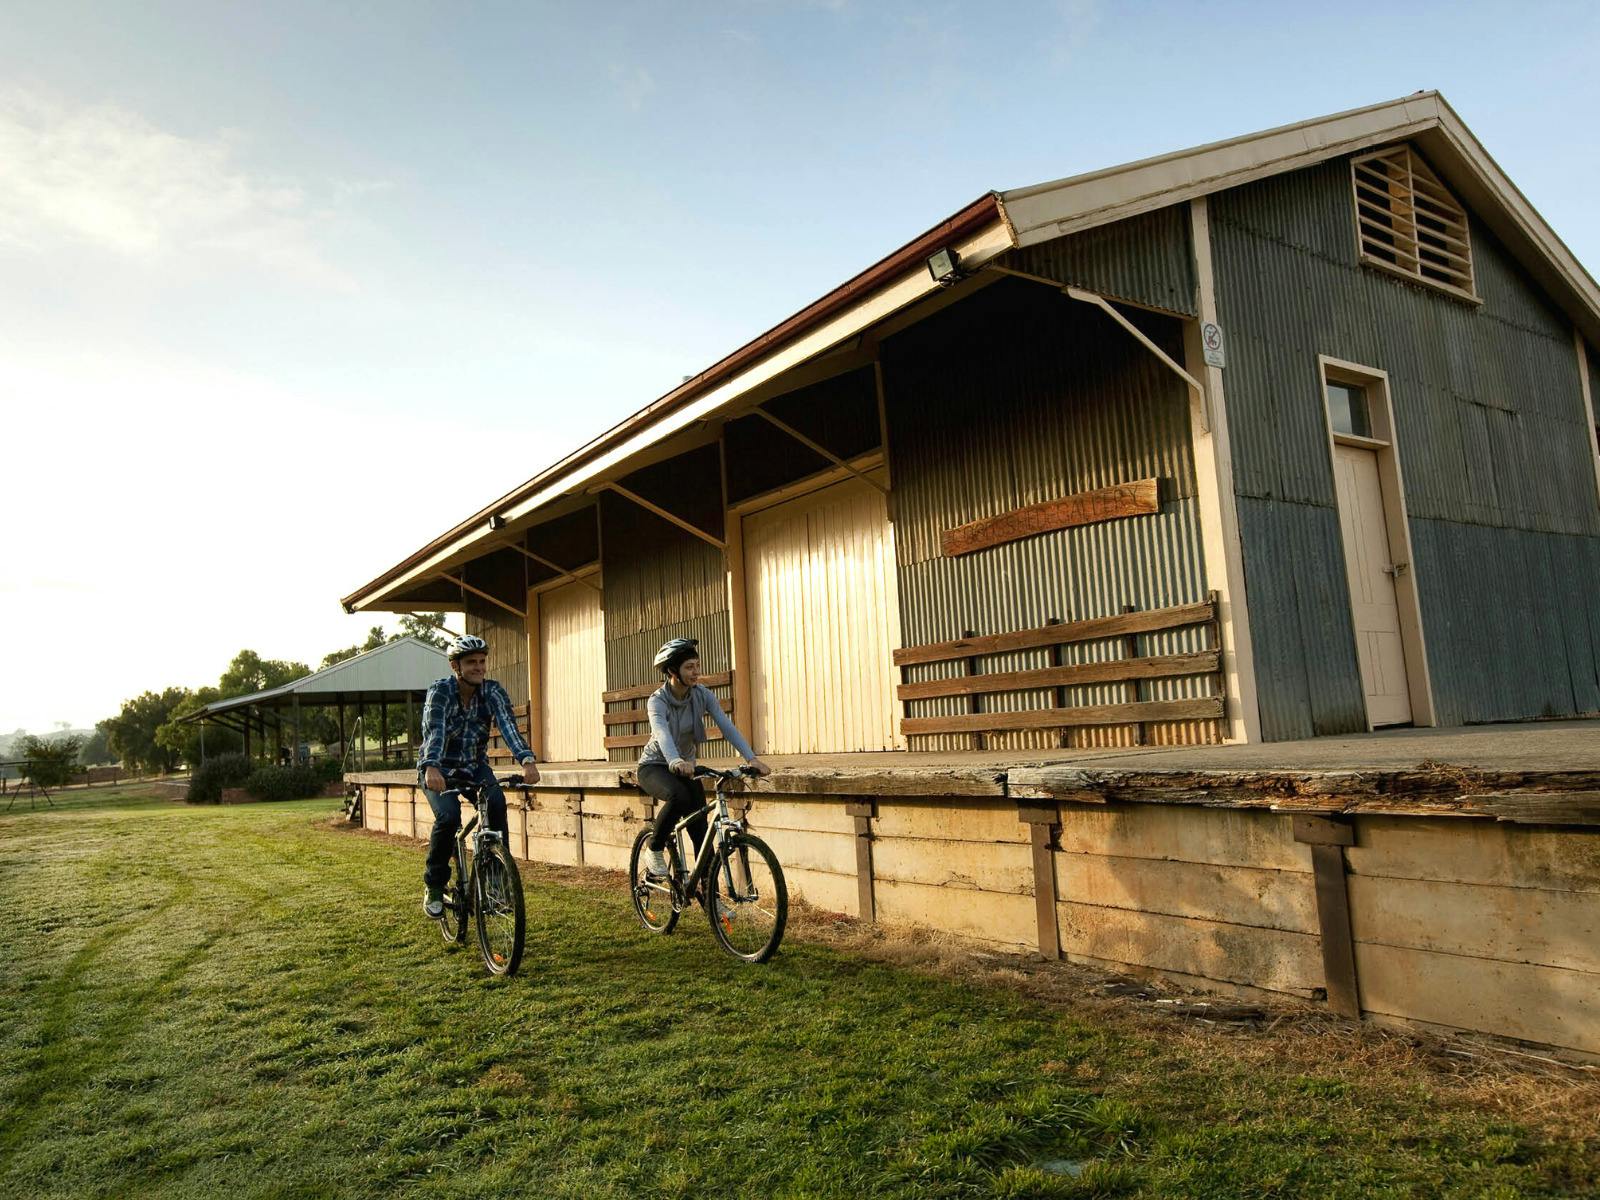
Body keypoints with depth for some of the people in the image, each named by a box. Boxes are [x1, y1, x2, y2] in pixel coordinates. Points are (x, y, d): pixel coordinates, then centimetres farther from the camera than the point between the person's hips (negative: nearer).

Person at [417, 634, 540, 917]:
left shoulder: (493, 692, -11)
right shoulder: (440, 691, -18)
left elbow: (508, 726, -26)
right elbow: (434, 731, -34)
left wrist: (527, 760, -44)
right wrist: (432, 768, -53)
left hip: (475, 766, 2)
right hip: (439, 769, -2)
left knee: (497, 803, -27)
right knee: (448, 816, -27)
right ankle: (434, 886, -4)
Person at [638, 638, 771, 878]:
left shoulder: (702, 695, -11)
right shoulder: (658, 700, -23)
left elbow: (726, 726, -21)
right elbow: (662, 734, -43)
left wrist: (751, 758, -36)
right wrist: (676, 762, -63)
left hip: (686, 766, 4)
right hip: (655, 766, -4)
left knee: (702, 833, -8)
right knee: (679, 796, -36)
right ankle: (654, 850, -12)